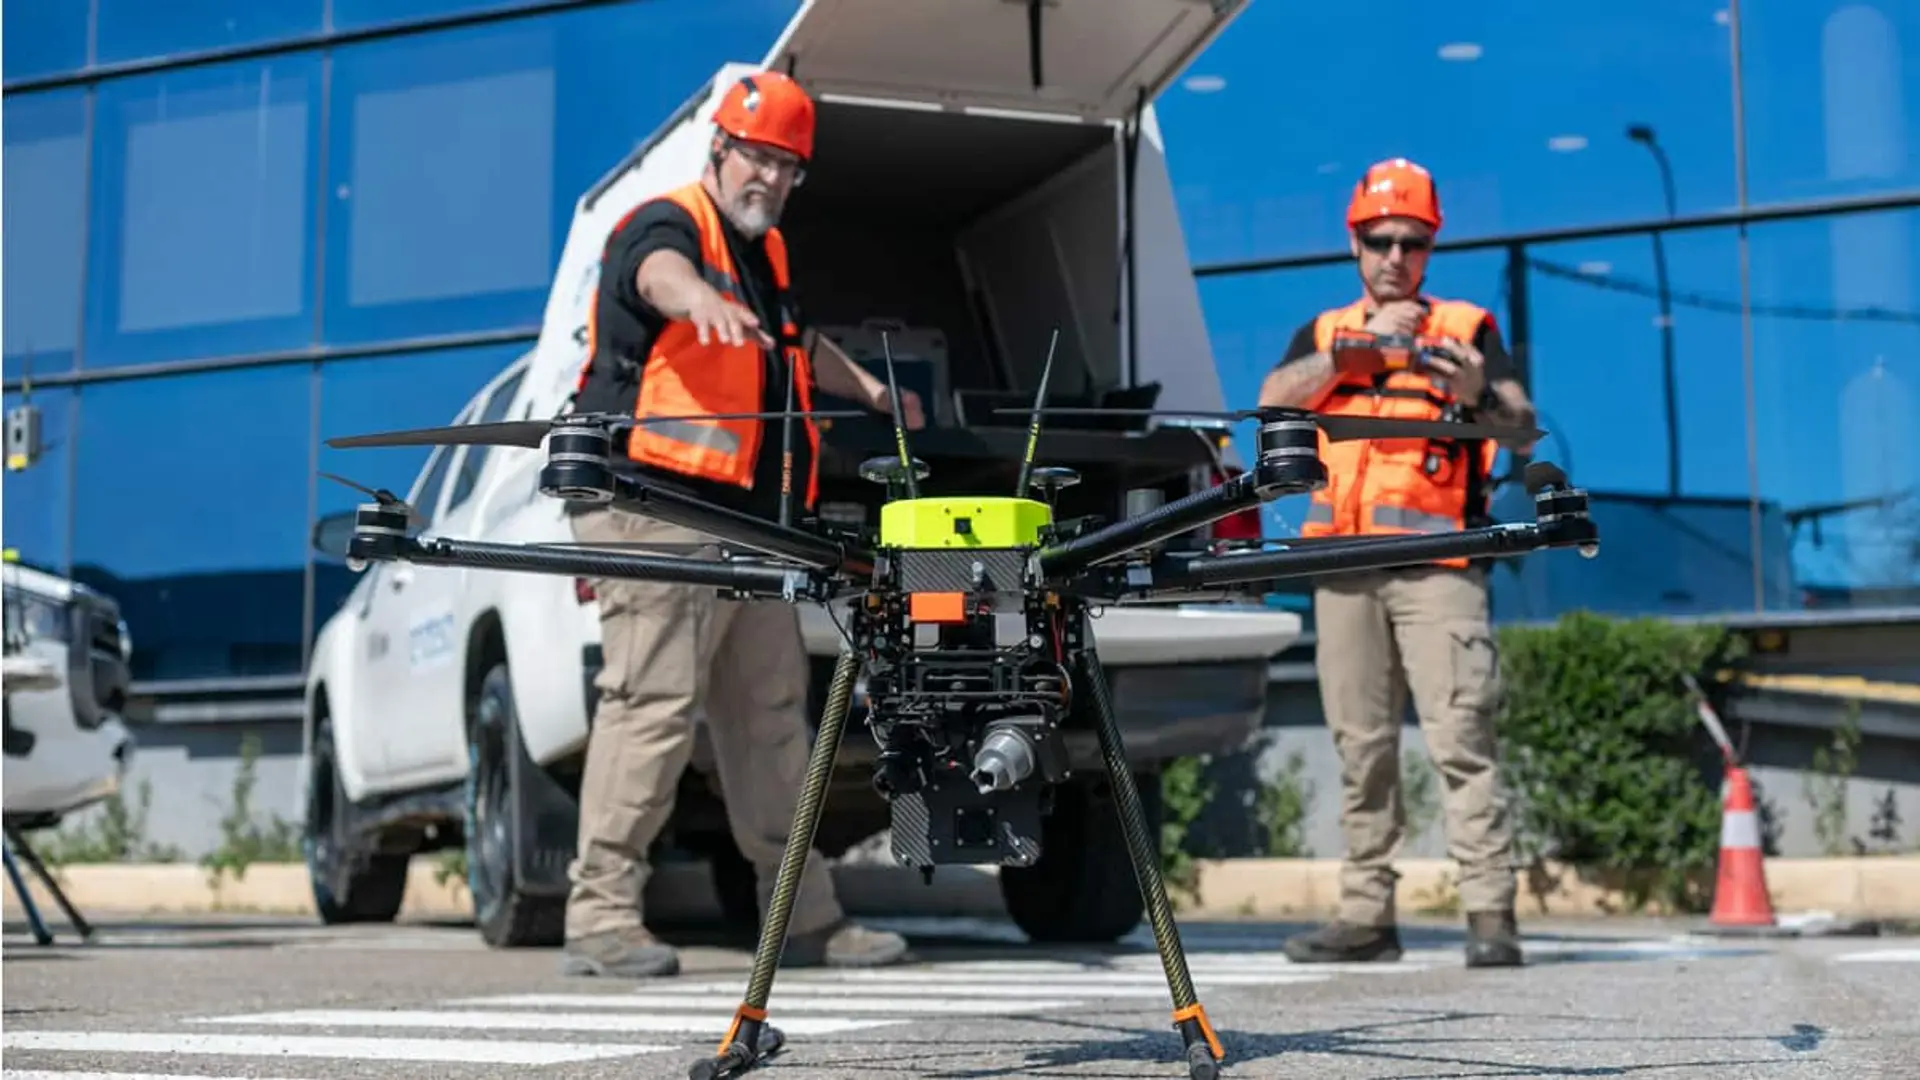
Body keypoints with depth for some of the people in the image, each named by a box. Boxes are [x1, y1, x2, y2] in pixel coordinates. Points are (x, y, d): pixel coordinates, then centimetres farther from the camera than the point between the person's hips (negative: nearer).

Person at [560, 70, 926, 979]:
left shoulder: (766, 254, 24)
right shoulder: (666, 226, -5)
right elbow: (660, 274, -31)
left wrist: (871, 390, 40)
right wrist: (703, 300, -53)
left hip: (753, 527, 9)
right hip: (661, 512, -9)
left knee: (772, 716, 11)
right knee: (653, 708, -14)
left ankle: (805, 916, 18)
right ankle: (600, 913, -10)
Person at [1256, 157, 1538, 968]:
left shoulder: (1468, 329, 12)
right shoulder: (1323, 334, 20)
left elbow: (1524, 431, 0)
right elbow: (1273, 401, 0)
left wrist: (1480, 395, -21)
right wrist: (1361, 346, -7)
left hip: (1436, 564, -3)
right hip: (1344, 566, 3)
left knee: (1460, 737, -11)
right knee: (1361, 747, 6)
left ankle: (1490, 914, -11)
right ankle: (1366, 916, 12)